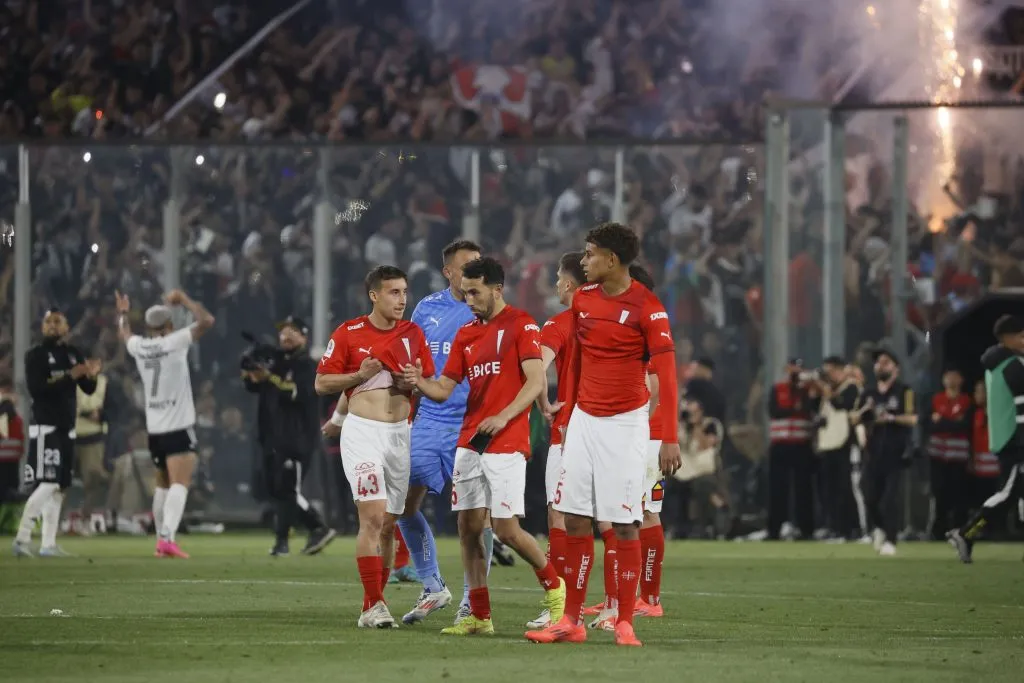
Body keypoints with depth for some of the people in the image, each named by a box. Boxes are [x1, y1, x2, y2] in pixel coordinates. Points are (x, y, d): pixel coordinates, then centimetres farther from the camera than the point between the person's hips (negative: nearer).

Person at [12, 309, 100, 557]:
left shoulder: (74, 355, 12)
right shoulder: (36, 355, -5)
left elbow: (88, 389, 8)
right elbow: (35, 388, -18)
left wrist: (91, 375, -15)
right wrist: (69, 376, -23)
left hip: (67, 429, 7)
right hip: (45, 427, -7)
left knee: (59, 488, 6)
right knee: (47, 484, -16)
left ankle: (48, 544, 10)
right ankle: (22, 538, -12)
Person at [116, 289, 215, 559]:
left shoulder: (139, 347, 6)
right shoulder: (174, 342, -10)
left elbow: (126, 335, 30)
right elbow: (206, 321, -14)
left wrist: (123, 314, 49)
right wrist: (185, 300, -2)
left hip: (154, 428, 6)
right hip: (179, 426, -6)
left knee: (163, 485, 20)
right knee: (179, 484, -13)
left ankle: (161, 539, 24)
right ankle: (167, 537, -29)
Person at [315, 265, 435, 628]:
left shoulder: (413, 334, 8)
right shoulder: (348, 333, -2)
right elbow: (322, 383, 1)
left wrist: (413, 383, -10)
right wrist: (360, 375, -13)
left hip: (399, 433, 4)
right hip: (363, 433, -4)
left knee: (388, 525, 6)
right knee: (373, 516, -16)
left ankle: (373, 605, 15)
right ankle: (374, 604, -17)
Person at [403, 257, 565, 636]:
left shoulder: (521, 325, -4)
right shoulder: (466, 334, 15)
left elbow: (536, 382, -11)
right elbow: (444, 389, 14)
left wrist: (504, 417, -22)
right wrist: (420, 382, -8)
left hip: (506, 444, -7)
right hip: (469, 442, 7)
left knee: (507, 530, -10)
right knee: (468, 527, 3)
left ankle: (553, 585, 15)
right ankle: (479, 616, 8)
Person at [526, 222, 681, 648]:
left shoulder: (646, 307, -12)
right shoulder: (583, 300, 7)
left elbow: (666, 374, -15)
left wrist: (670, 438, -21)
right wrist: (568, 417, 19)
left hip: (625, 423, -6)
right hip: (584, 419, 6)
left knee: (625, 525, -5)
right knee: (575, 520, 4)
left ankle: (625, 624, 0)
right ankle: (572, 621, 9)